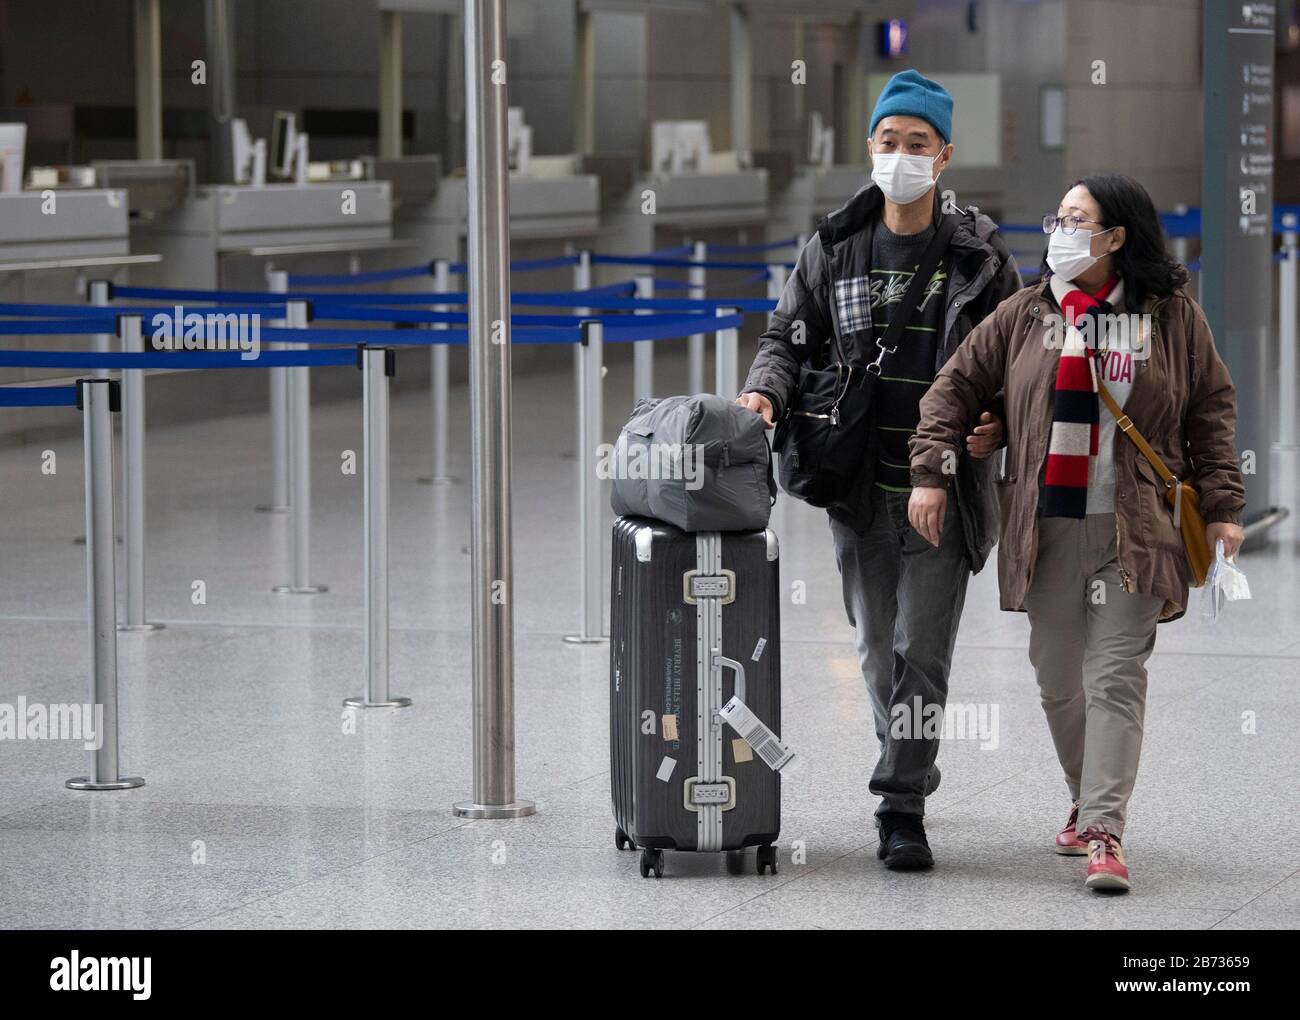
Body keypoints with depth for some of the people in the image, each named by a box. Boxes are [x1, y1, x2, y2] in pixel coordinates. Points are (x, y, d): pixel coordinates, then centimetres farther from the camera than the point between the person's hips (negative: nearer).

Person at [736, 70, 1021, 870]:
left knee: (922, 652, -7)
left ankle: (902, 809, -5)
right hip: (860, 487, 3)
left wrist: (1000, 426, -11)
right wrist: (765, 390, -9)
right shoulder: (835, 250, 6)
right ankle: (912, 769, 31)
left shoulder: (981, 257, 1)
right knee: (878, 650, 12)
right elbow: (789, 337, 12)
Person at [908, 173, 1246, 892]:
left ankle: (1104, 832, -13)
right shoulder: (1025, 315, 7)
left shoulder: (1174, 317, 3)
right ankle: (1087, 802, 26)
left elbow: (1211, 410, 7)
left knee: (1115, 677, -9)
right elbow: (956, 385, 11)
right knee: (1058, 678, 8)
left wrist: (1221, 504, 1)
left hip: (1134, 530, -3)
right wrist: (929, 472, 2)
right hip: (1046, 527, 3)